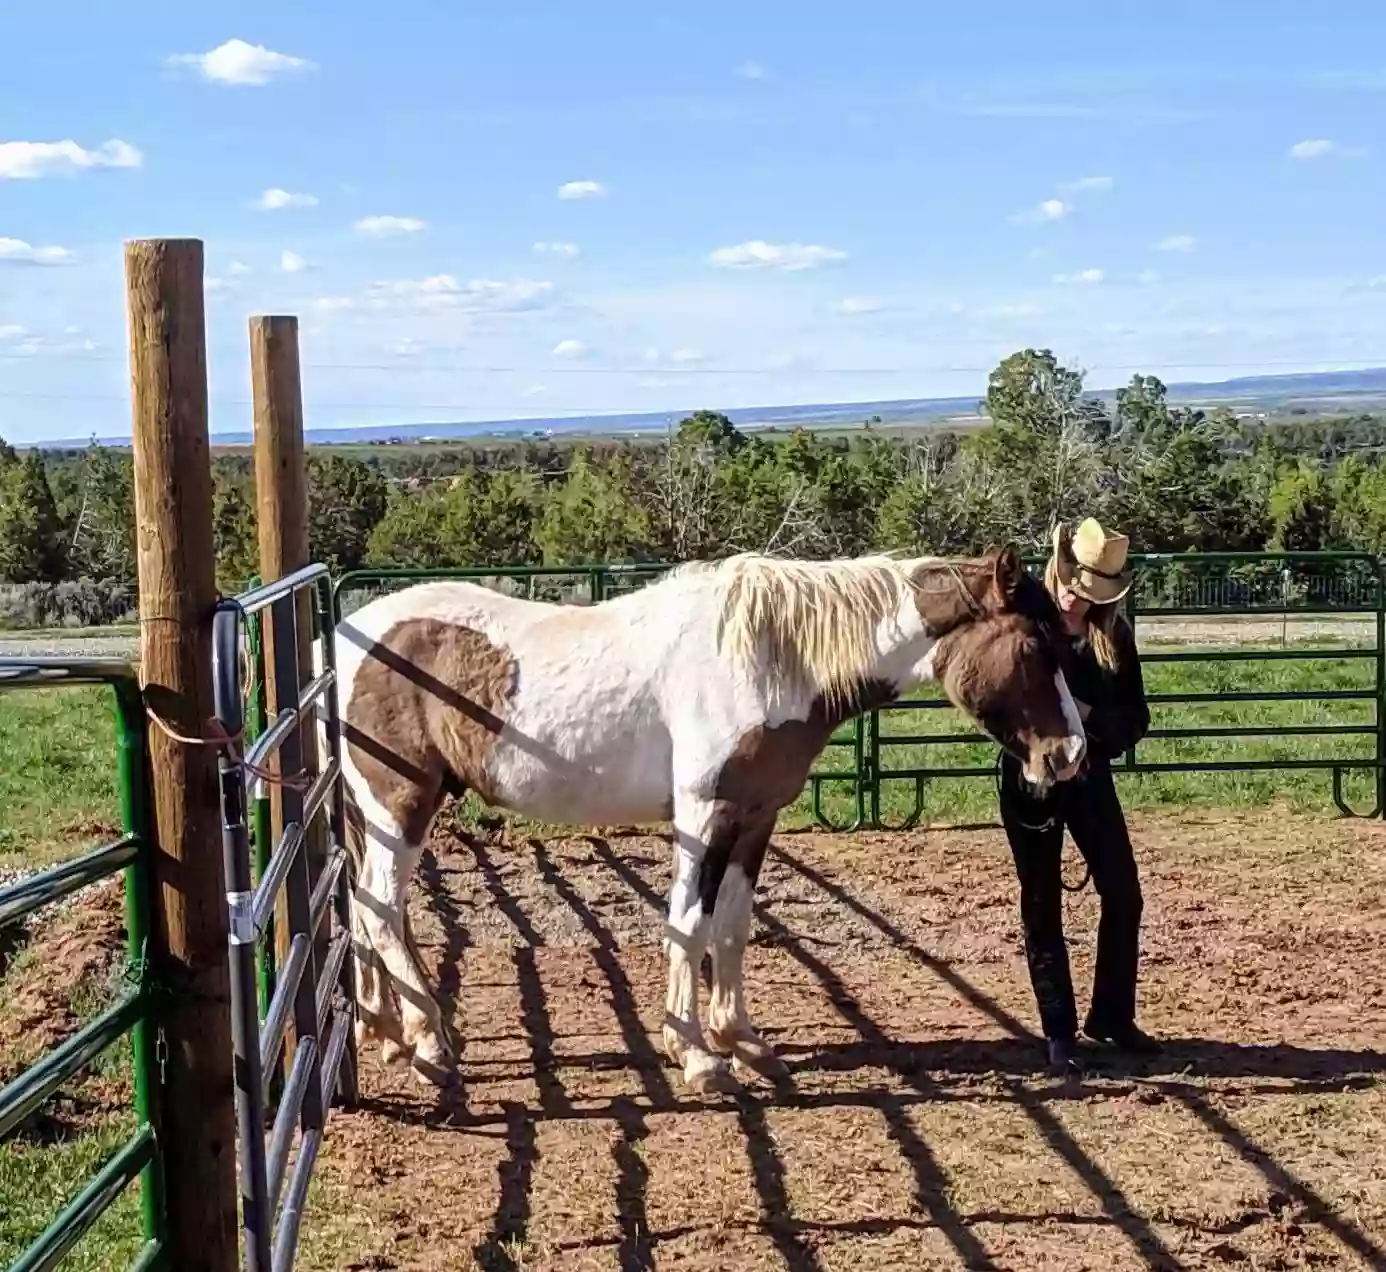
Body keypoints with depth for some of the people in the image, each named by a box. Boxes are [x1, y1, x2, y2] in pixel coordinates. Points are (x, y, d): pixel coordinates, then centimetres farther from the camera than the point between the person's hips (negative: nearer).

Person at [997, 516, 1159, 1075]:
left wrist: (1093, 718, -18)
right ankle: (1059, 1031, 13)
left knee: (1123, 895, 4)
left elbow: (1136, 718, 1)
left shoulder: (1115, 635, 0)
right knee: (1042, 906, 4)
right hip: (1030, 780, -3)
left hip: (1090, 777, 3)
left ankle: (1111, 1016, 21)